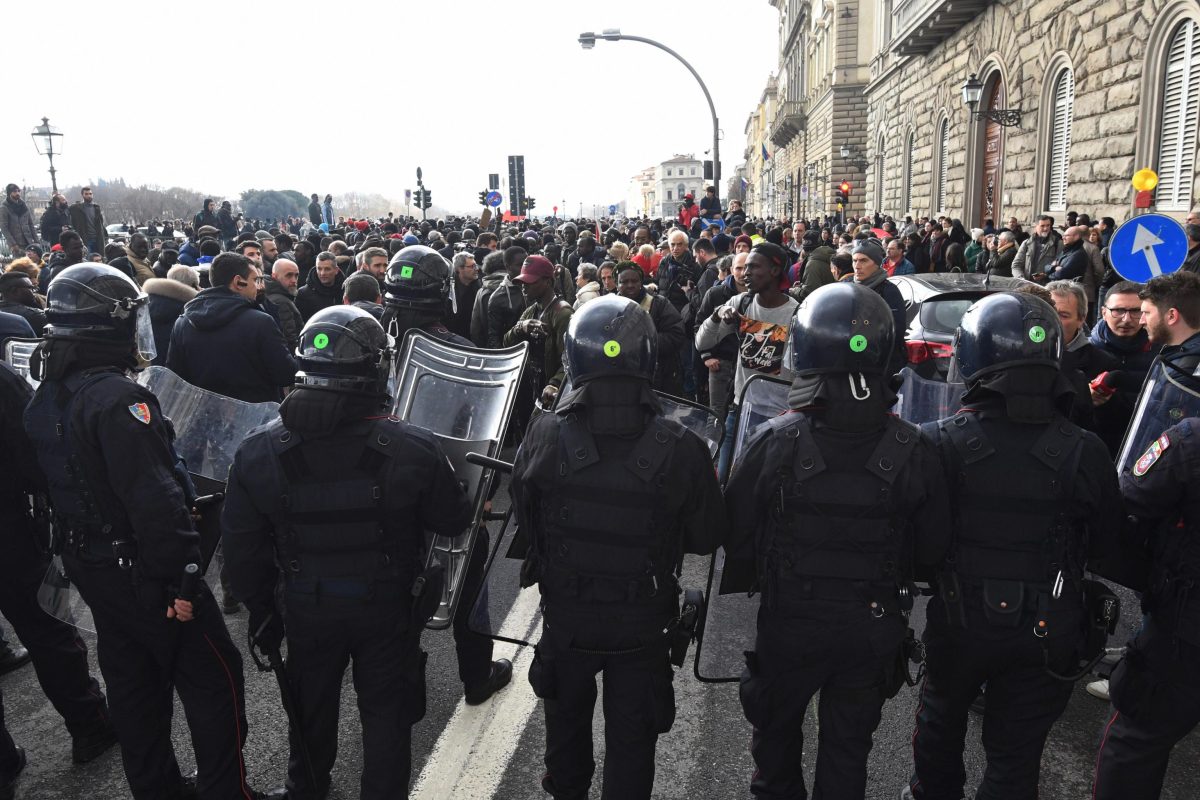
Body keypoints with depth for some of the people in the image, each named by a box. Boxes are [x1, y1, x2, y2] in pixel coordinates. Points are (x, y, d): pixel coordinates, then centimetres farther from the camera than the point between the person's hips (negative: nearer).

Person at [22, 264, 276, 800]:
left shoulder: (44, 400, 6)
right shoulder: (119, 399, -25)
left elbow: (50, 488, 15)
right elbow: (155, 501, -28)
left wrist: (75, 555, 22)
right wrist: (181, 578, -23)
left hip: (90, 569, 9)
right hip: (142, 570, -9)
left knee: (133, 684, 20)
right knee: (212, 678, 3)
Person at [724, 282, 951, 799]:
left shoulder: (778, 443, -21)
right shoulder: (914, 451, -15)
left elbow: (736, 531, -12)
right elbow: (932, 549, -4)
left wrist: (744, 586, 8)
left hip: (788, 622, -1)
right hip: (873, 628, 1)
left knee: (777, 728, 25)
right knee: (849, 746, 20)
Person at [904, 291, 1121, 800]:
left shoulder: (939, 443, -20)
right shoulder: (1085, 453, -16)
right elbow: (1103, 544, -1)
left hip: (959, 621, 0)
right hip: (1045, 631, 0)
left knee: (942, 715, 27)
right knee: (1016, 756, 15)